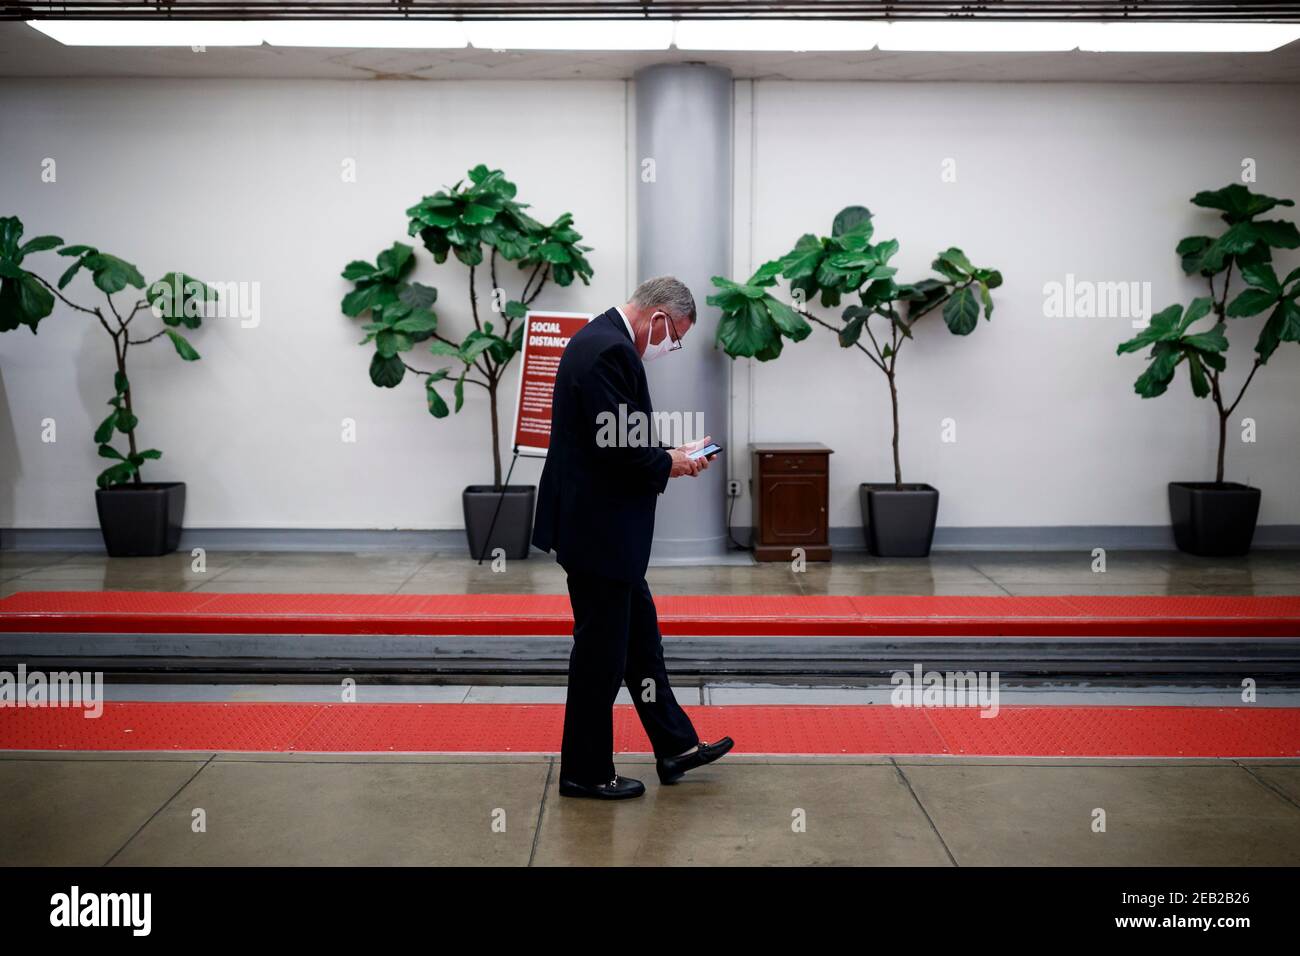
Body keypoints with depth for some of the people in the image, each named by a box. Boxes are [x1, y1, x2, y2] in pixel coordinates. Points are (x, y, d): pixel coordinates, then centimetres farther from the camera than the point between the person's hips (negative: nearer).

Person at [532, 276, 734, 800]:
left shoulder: (601, 339, 12)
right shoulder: (611, 351, -21)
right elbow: (618, 448, -25)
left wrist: (668, 454, 8)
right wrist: (670, 464, -8)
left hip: (600, 525, 11)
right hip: (597, 529, -11)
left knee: (640, 634, 17)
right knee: (601, 649, 1)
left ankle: (675, 747, 29)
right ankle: (585, 771, 15)